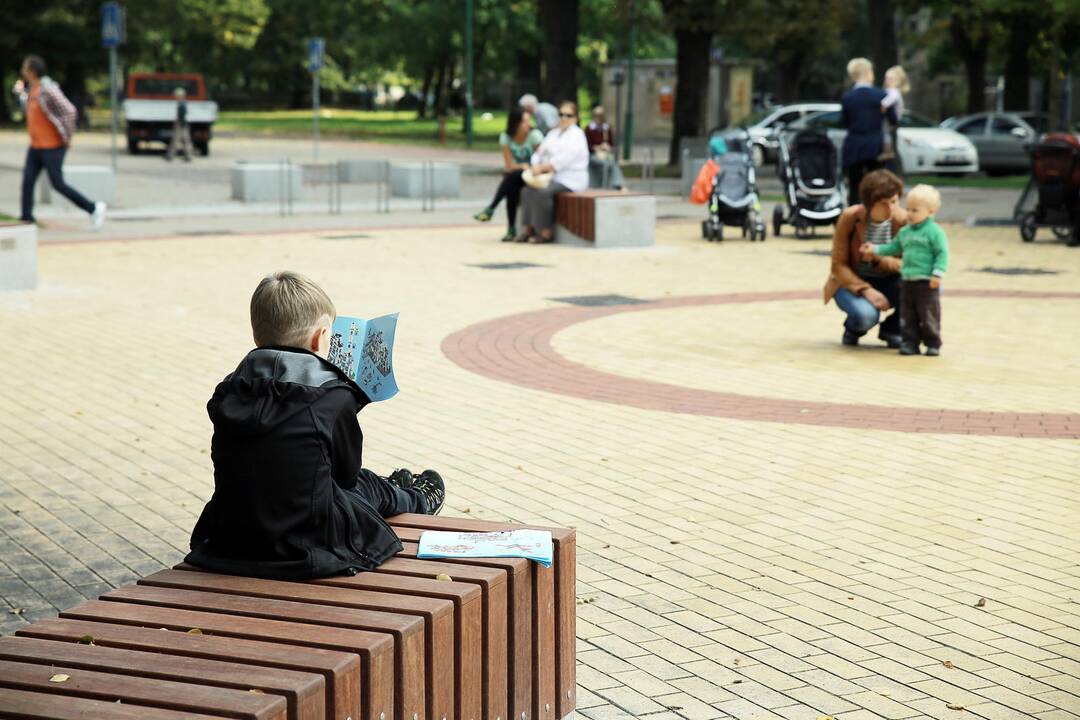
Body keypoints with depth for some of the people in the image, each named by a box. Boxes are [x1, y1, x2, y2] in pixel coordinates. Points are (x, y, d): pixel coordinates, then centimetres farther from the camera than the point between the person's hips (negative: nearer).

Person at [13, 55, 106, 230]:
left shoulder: (48, 90, -19)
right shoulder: (32, 89, 10)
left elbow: (70, 111, -24)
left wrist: (67, 137, -16)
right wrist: (20, 93, 20)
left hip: (52, 147, -8)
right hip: (36, 146, 8)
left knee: (58, 184, -5)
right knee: (27, 181, -3)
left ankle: (93, 209, 6)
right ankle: (26, 218, -1)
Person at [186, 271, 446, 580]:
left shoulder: (228, 393, -1)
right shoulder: (335, 396, -15)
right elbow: (346, 474, -2)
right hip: (303, 549, -5)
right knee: (364, 487, 27)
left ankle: (402, 496, 60)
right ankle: (417, 499, 58)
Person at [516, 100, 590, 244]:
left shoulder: (576, 136, -5)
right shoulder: (553, 134, 21)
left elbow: (563, 160, -18)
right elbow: (540, 152, 14)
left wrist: (542, 167, -18)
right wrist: (536, 166, -8)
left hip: (570, 180, -8)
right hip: (553, 178, 8)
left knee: (542, 192, -29)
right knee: (527, 190, -13)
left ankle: (546, 233, -21)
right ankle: (529, 229, -12)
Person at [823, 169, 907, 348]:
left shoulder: (903, 220, -13)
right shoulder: (850, 217, -18)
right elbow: (838, 265, -14)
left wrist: (879, 259, -32)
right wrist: (865, 290, -29)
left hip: (888, 281, 3)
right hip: (852, 281, -3)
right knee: (866, 315, -38)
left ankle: (892, 329, 1)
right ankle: (853, 328, 4)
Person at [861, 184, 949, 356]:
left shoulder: (934, 231, -9)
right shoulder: (905, 232, 12)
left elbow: (942, 253, -12)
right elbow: (894, 247, 24)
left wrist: (937, 273, -20)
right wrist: (875, 249, 17)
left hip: (927, 282, -6)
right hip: (908, 281, 7)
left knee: (929, 315, -1)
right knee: (907, 315, 7)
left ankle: (933, 344, 10)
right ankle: (910, 342, 14)